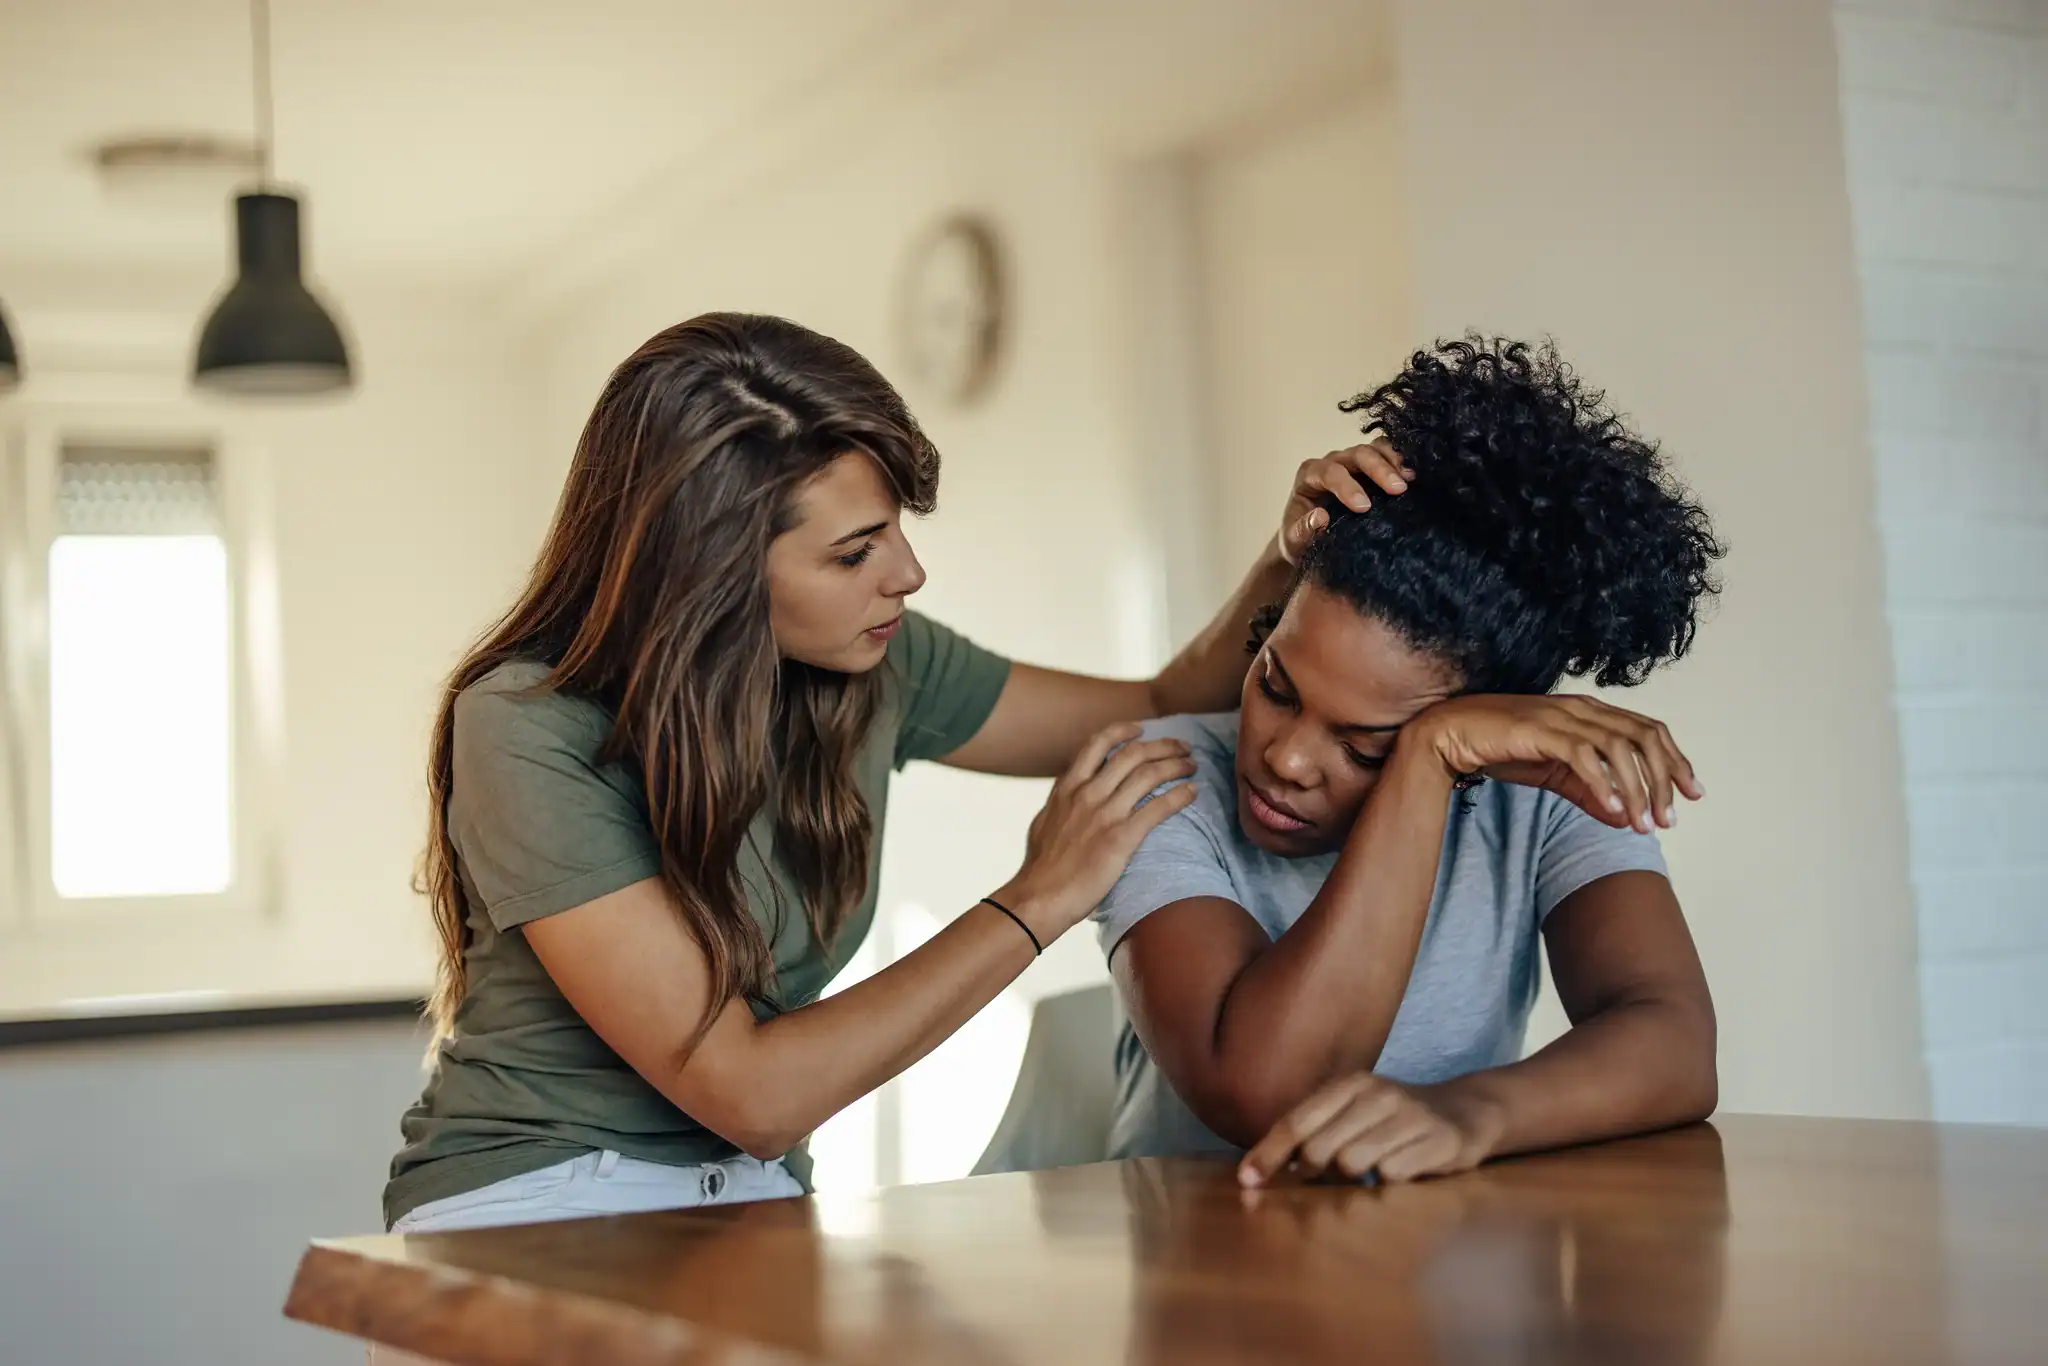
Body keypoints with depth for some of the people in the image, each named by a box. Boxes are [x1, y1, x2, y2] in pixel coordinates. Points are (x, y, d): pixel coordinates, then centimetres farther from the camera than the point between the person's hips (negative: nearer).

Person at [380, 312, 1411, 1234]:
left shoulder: (879, 664, -3)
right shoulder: (530, 728, -21)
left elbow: (1161, 712, 12)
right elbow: (746, 1097, -23)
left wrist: (1290, 565, -6)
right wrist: (1040, 900, -21)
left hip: (752, 1202, 6)